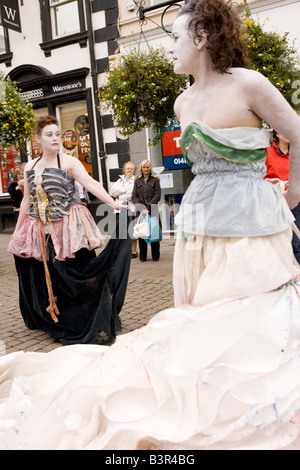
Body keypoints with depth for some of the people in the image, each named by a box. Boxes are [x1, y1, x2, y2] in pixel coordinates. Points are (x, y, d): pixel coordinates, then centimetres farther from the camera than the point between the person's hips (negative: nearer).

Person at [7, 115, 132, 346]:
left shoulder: (69, 162, -3)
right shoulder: (30, 167, 12)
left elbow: (91, 183, -17)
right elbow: (27, 200, 18)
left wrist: (113, 203, -31)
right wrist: (17, 231, 20)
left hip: (69, 229, -5)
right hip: (41, 232, 5)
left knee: (76, 274, -6)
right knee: (45, 277, 12)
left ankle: (92, 325, 5)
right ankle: (52, 320, 33)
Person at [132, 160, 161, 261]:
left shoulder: (155, 180, 7)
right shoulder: (137, 181, 13)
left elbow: (157, 195, -2)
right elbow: (134, 196, 5)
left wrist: (148, 207, -12)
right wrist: (141, 208, -10)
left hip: (153, 210, -2)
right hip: (140, 210, 2)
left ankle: (155, 256, 7)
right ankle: (142, 256, 9)